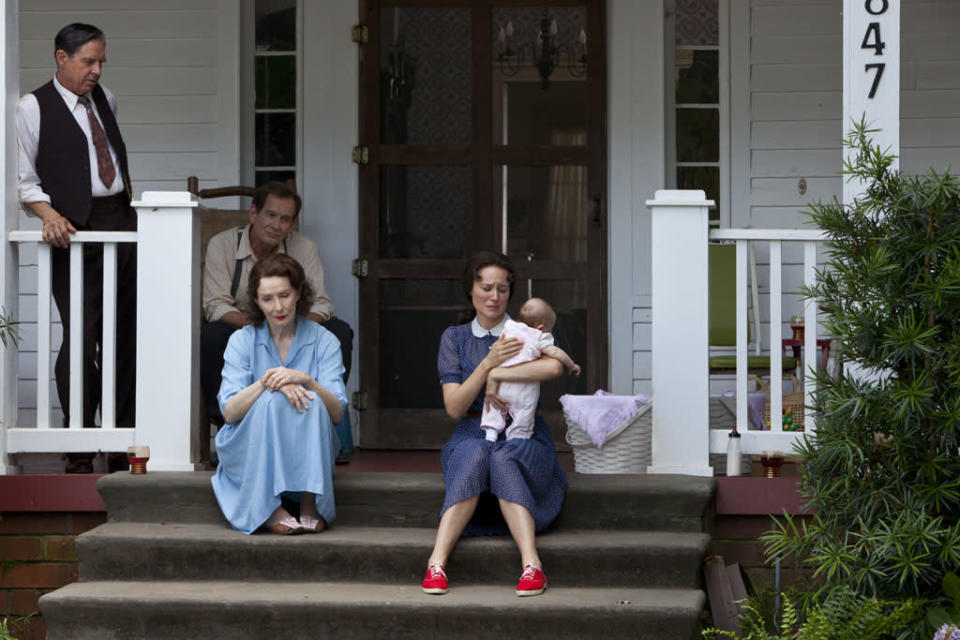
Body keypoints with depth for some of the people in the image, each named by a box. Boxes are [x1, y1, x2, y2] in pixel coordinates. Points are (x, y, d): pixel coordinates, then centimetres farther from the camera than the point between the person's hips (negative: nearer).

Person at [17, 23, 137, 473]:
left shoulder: (105, 98, 17)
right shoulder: (34, 107, -1)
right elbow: (24, 178, -2)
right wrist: (49, 214, -17)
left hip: (122, 221, 6)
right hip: (76, 232, -6)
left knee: (126, 335, 4)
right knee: (81, 338, -8)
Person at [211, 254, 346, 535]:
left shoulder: (323, 341, 2)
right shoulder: (242, 341, 1)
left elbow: (337, 413, -8)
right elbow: (229, 412, -10)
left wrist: (305, 380, -26)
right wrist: (265, 383, -26)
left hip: (306, 451, 1)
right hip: (250, 453, 0)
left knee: (312, 402, -28)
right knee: (270, 401, -29)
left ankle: (309, 503, -28)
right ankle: (269, 509, -33)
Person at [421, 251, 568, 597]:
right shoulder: (455, 338, 10)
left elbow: (554, 366, -21)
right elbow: (454, 407, -3)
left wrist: (497, 374, -16)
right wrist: (488, 363, -15)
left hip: (524, 440, -1)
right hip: (472, 436, 1)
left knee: (502, 459, -35)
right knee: (475, 456, -34)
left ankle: (531, 566, -47)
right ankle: (437, 563, -44)